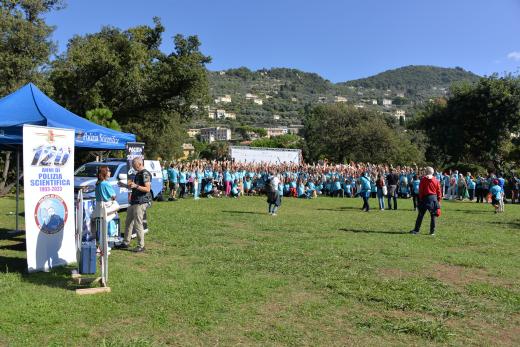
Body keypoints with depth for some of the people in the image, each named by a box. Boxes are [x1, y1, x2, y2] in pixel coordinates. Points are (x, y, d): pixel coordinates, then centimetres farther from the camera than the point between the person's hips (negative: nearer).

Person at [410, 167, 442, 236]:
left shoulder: (423, 179, -3)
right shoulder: (436, 180, 3)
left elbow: (420, 190, -4)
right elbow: (439, 191, 4)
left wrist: (420, 199, 5)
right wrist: (439, 200, 11)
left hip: (425, 198, -2)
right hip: (434, 198, 2)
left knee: (420, 215, 5)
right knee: (433, 216, 8)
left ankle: (416, 230, 7)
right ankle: (432, 231, 8)